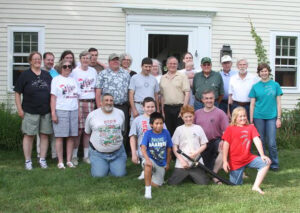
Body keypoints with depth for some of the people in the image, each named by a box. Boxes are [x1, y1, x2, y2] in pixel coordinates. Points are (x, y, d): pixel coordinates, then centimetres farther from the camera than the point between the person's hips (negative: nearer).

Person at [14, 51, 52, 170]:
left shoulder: (47, 75, 11)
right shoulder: (25, 75, 0)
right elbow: (17, 93, -1)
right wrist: (19, 109, -8)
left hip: (46, 111, 3)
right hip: (30, 111, -3)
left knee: (44, 135, 6)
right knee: (29, 135, 1)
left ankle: (42, 159, 16)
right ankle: (28, 161, 10)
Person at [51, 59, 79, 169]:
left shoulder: (73, 80, 17)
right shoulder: (56, 80, 4)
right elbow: (53, 97, -2)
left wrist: (79, 111, 8)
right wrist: (53, 113, -10)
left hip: (74, 110, 4)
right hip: (61, 110, -4)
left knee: (71, 136, 4)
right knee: (60, 136, -3)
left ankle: (69, 161, 12)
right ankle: (60, 162, 4)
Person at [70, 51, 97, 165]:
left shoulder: (93, 71, 13)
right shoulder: (74, 72, 0)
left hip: (90, 102, 4)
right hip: (78, 102, -4)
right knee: (78, 130, -6)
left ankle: (86, 155, 15)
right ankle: (74, 156, 6)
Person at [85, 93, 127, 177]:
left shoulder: (120, 113, 6)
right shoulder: (92, 115, -3)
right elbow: (87, 132, 12)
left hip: (117, 152, 2)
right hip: (98, 152, -2)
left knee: (120, 174, -9)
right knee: (99, 174, -13)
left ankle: (111, 165, 23)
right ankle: (96, 164, 21)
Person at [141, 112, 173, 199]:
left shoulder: (166, 133, -5)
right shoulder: (148, 133, -11)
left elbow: (168, 149, 5)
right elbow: (143, 148, -21)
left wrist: (167, 163, 11)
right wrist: (147, 159, -39)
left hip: (161, 163, 3)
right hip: (151, 159, -2)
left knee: (156, 184, 0)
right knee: (148, 165, -39)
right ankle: (147, 189, -25)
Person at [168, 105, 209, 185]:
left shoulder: (198, 128, 6)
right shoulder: (179, 129, 5)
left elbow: (204, 145, 8)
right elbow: (175, 147, 3)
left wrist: (195, 153, -10)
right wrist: (181, 160, -7)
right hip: (181, 164, 0)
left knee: (203, 183, -11)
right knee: (172, 183, -11)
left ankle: (191, 175, 20)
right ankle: (186, 175, 19)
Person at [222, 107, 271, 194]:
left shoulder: (251, 127, 5)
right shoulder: (230, 129, -3)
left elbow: (257, 140, -6)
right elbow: (226, 145, -5)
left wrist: (262, 155, -18)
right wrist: (225, 161, -10)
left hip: (248, 158, 3)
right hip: (235, 161, -3)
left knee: (266, 162, -19)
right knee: (237, 183, 1)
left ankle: (256, 186, -18)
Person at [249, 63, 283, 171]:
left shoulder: (275, 85, 4)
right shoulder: (255, 86, 5)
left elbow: (278, 103, 5)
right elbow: (252, 104, 5)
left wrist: (279, 118, -1)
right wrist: (251, 120, 2)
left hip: (272, 117, -1)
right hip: (258, 117, 1)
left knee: (272, 143, -3)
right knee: (261, 142, 7)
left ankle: (274, 164, 13)